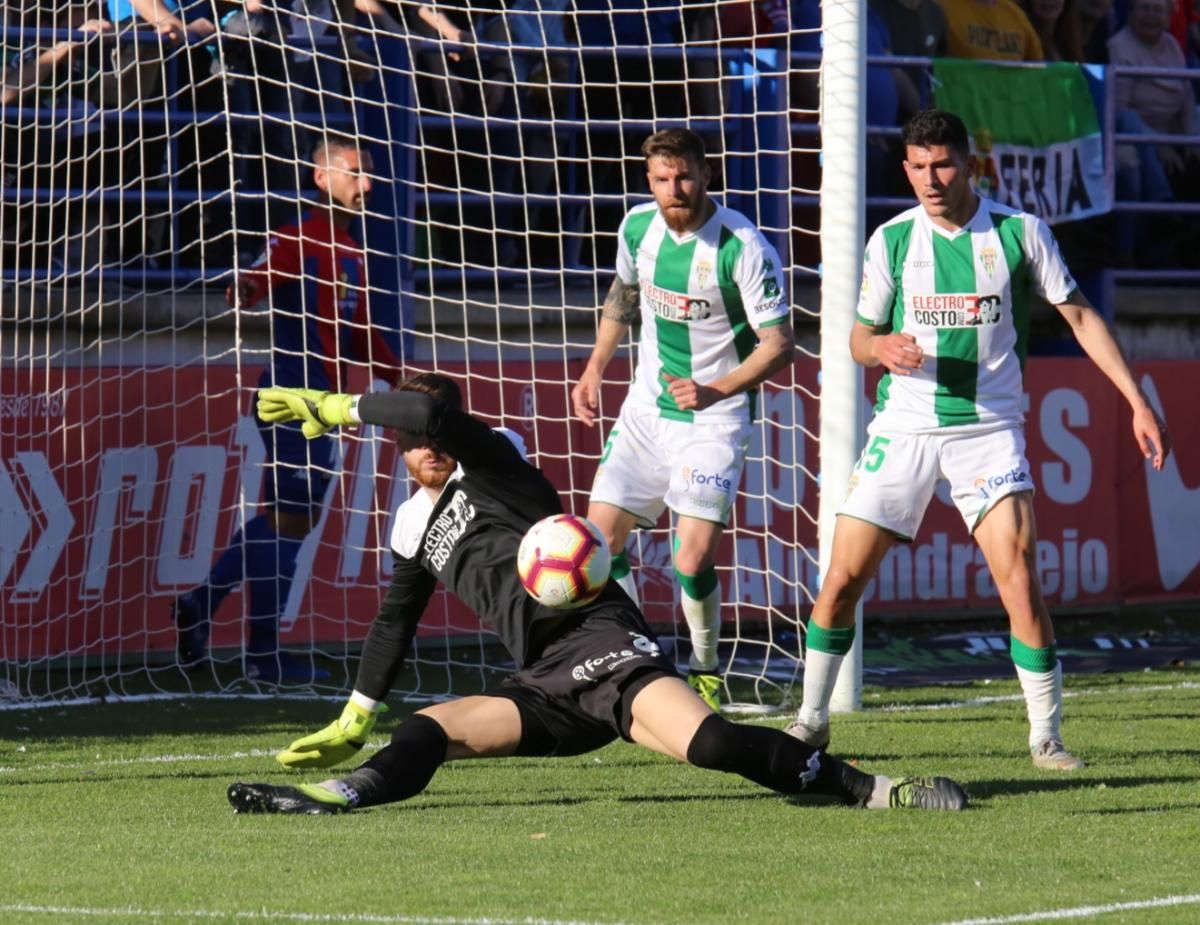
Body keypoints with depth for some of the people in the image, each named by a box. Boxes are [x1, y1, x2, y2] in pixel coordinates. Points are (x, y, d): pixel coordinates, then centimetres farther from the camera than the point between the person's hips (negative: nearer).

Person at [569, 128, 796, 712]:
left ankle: (705, 671, 11)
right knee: (600, 539, 0)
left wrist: (715, 391, -30)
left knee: (693, 560, -15)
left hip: (715, 418, -6)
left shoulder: (742, 247, -20)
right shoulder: (638, 227, -2)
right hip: (647, 408, 6)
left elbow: (780, 343, -18)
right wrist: (596, 367, 14)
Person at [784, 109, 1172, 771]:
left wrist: (1137, 401, -1)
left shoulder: (1019, 232, -3)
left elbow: (1079, 317, 4)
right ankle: (810, 721, 16)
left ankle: (1046, 735, -5)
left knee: (1018, 576, -16)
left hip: (988, 426, -2)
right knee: (843, 577, -1)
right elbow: (858, 336, 7)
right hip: (904, 426, 2)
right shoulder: (892, 240, 2)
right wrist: (881, 348, -18)